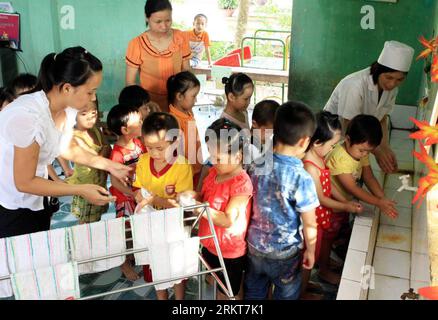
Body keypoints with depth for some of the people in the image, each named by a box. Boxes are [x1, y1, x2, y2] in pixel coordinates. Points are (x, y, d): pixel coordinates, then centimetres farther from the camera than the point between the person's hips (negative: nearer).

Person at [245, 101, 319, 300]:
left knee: (254, 292, 25)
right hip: (284, 253, -4)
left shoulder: (257, 164, -12)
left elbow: (250, 205, 1)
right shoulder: (302, 178, -27)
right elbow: (309, 224, -17)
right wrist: (310, 250, 0)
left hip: (254, 245, 4)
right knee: (286, 295, 21)